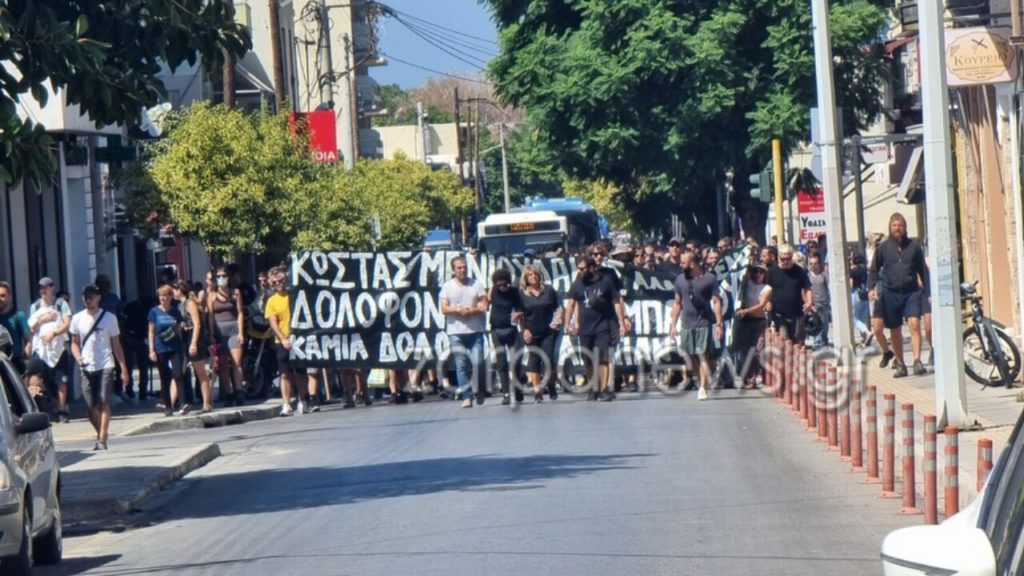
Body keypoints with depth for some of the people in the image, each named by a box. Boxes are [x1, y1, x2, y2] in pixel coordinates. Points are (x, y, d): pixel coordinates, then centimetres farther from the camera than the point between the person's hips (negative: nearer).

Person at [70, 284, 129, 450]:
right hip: (87, 368, 3)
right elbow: (75, 343, 13)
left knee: (104, 403, -12)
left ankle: (102, 440, -15)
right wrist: (78, 357, -9)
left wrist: (124, 368, -1)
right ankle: (101, 434, 23)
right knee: (91, 407, 4)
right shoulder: (77, 319, 7)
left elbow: (116, 345, 3)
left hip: (105, 366, -3)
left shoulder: (109, 318, 1)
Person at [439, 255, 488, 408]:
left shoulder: (476, 284, 7)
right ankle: (467, 397, 0)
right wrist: (458, 310, -16)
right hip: (456, 332, 0)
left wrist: (472, 310, -13)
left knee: (478, 362, -6)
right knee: (461, 365, -2)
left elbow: (484, 306, 3)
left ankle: (480, 391, 16)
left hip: (475, 331, 0)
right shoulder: (447, 286, 6)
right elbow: (444, 309, 0)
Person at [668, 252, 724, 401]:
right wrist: (673, 324, 11)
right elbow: (677, 303, 15)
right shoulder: (680, 279, 9)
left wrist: (719, 324, -10)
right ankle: (705, 381, 18)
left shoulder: (709, 279, -3)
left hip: (704, 323, -5)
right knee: (691, 356, 6)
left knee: (703, 355, -10)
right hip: (687, 325, 5)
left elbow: (716, 302, -3)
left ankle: (703, 388, -9)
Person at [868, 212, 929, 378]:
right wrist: (871, 288, -7)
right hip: (891, 294, 1)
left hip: (912, 292, -1)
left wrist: (928, 291, 5)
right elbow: (874, 270, 9)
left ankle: (917, 361, -21)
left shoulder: (914, 247, 6)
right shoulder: (882, 248, 5)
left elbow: (923, 270, 10)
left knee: (914, 324, -18)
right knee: (895, 331, 7)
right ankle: (900, 364, 16)